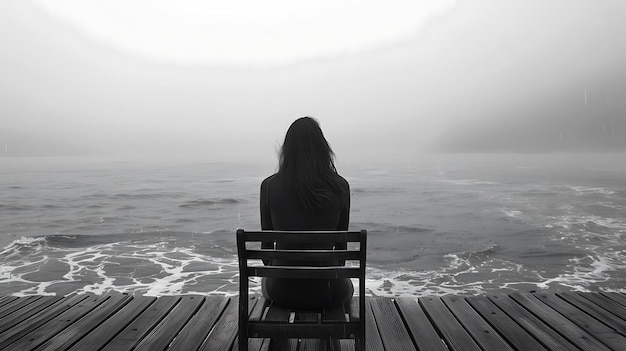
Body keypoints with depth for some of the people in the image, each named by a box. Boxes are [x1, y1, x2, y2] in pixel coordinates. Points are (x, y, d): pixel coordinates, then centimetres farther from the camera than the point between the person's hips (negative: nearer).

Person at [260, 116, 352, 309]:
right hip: (327, 292, 0)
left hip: (282, 292, 1)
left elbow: (267, 243, 0)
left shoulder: (269, 186, -10)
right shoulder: (340, 187, -11)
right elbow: (341, 243, 0)